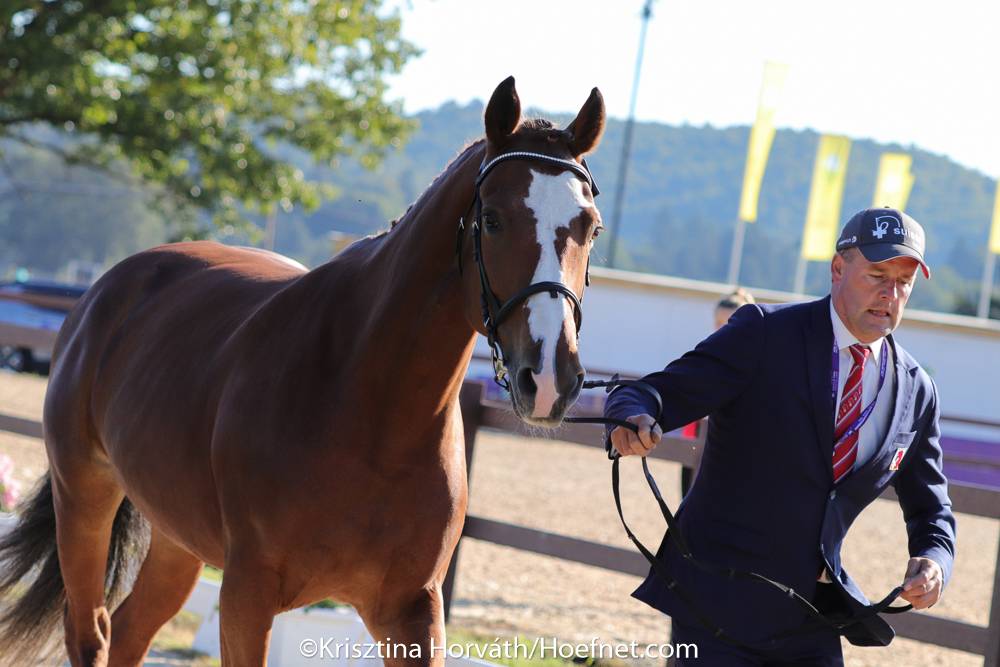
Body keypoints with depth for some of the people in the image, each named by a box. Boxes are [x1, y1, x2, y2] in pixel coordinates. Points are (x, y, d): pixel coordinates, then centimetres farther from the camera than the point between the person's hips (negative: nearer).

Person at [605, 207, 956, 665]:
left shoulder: (916, 391, 6)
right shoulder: (764, 333, -8)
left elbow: (930, 509, 15)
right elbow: (653, 396, -14)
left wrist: (933, 561, -9)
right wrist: (634, 421, -39)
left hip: (810, 621, 5)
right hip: (719, 605, -4)